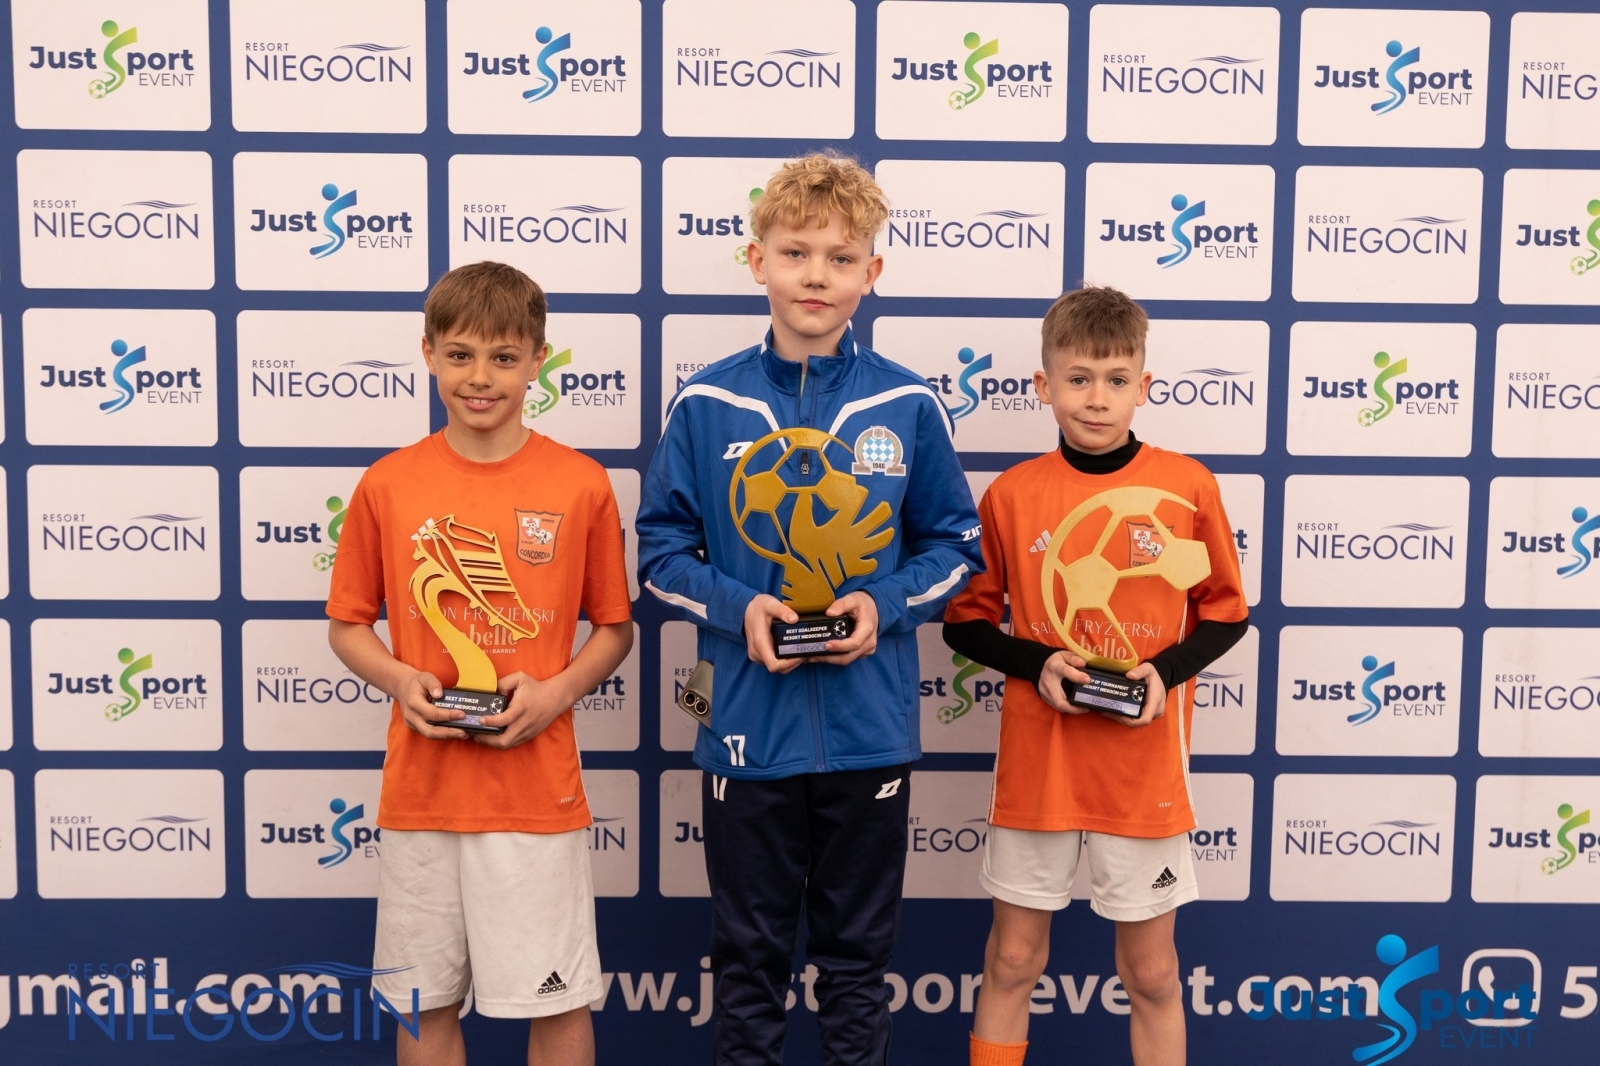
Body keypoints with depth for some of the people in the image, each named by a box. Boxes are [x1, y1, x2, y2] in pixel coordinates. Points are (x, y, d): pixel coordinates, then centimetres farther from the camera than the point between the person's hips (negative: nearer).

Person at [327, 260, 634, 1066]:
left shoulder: (580, 485, -4)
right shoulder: (387, 485, 0)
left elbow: (615, 629, 4)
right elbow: (347, 626, 8)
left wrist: (554, 693, -13)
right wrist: (400, 682, -11)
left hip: (537, 786, -1)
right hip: (421, 787, 2)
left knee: (558, 1000, 7)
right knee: (425, 1000, 14)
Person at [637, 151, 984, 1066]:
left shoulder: (909, 405, -2)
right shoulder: (707, 404, -3)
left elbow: (955, 544, 5)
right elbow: (662, 548, 2)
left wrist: (883, 605, -13)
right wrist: (738, 608, -15)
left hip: (871, 730, 0)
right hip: (747, 726, 0)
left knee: (859, 954, 16)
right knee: (749, 955, 15)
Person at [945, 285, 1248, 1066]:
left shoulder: (1187, 486, -5)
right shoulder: (1011, 494, -4)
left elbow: (1225, 615, 5)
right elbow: (965, 623, 3)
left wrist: (1166, 670, -12)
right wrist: (1035, 664, -13)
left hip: (1145, 764, 0)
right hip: (1037, 760, 0)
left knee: (1151, 970, 13)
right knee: (1013, 957, 12)